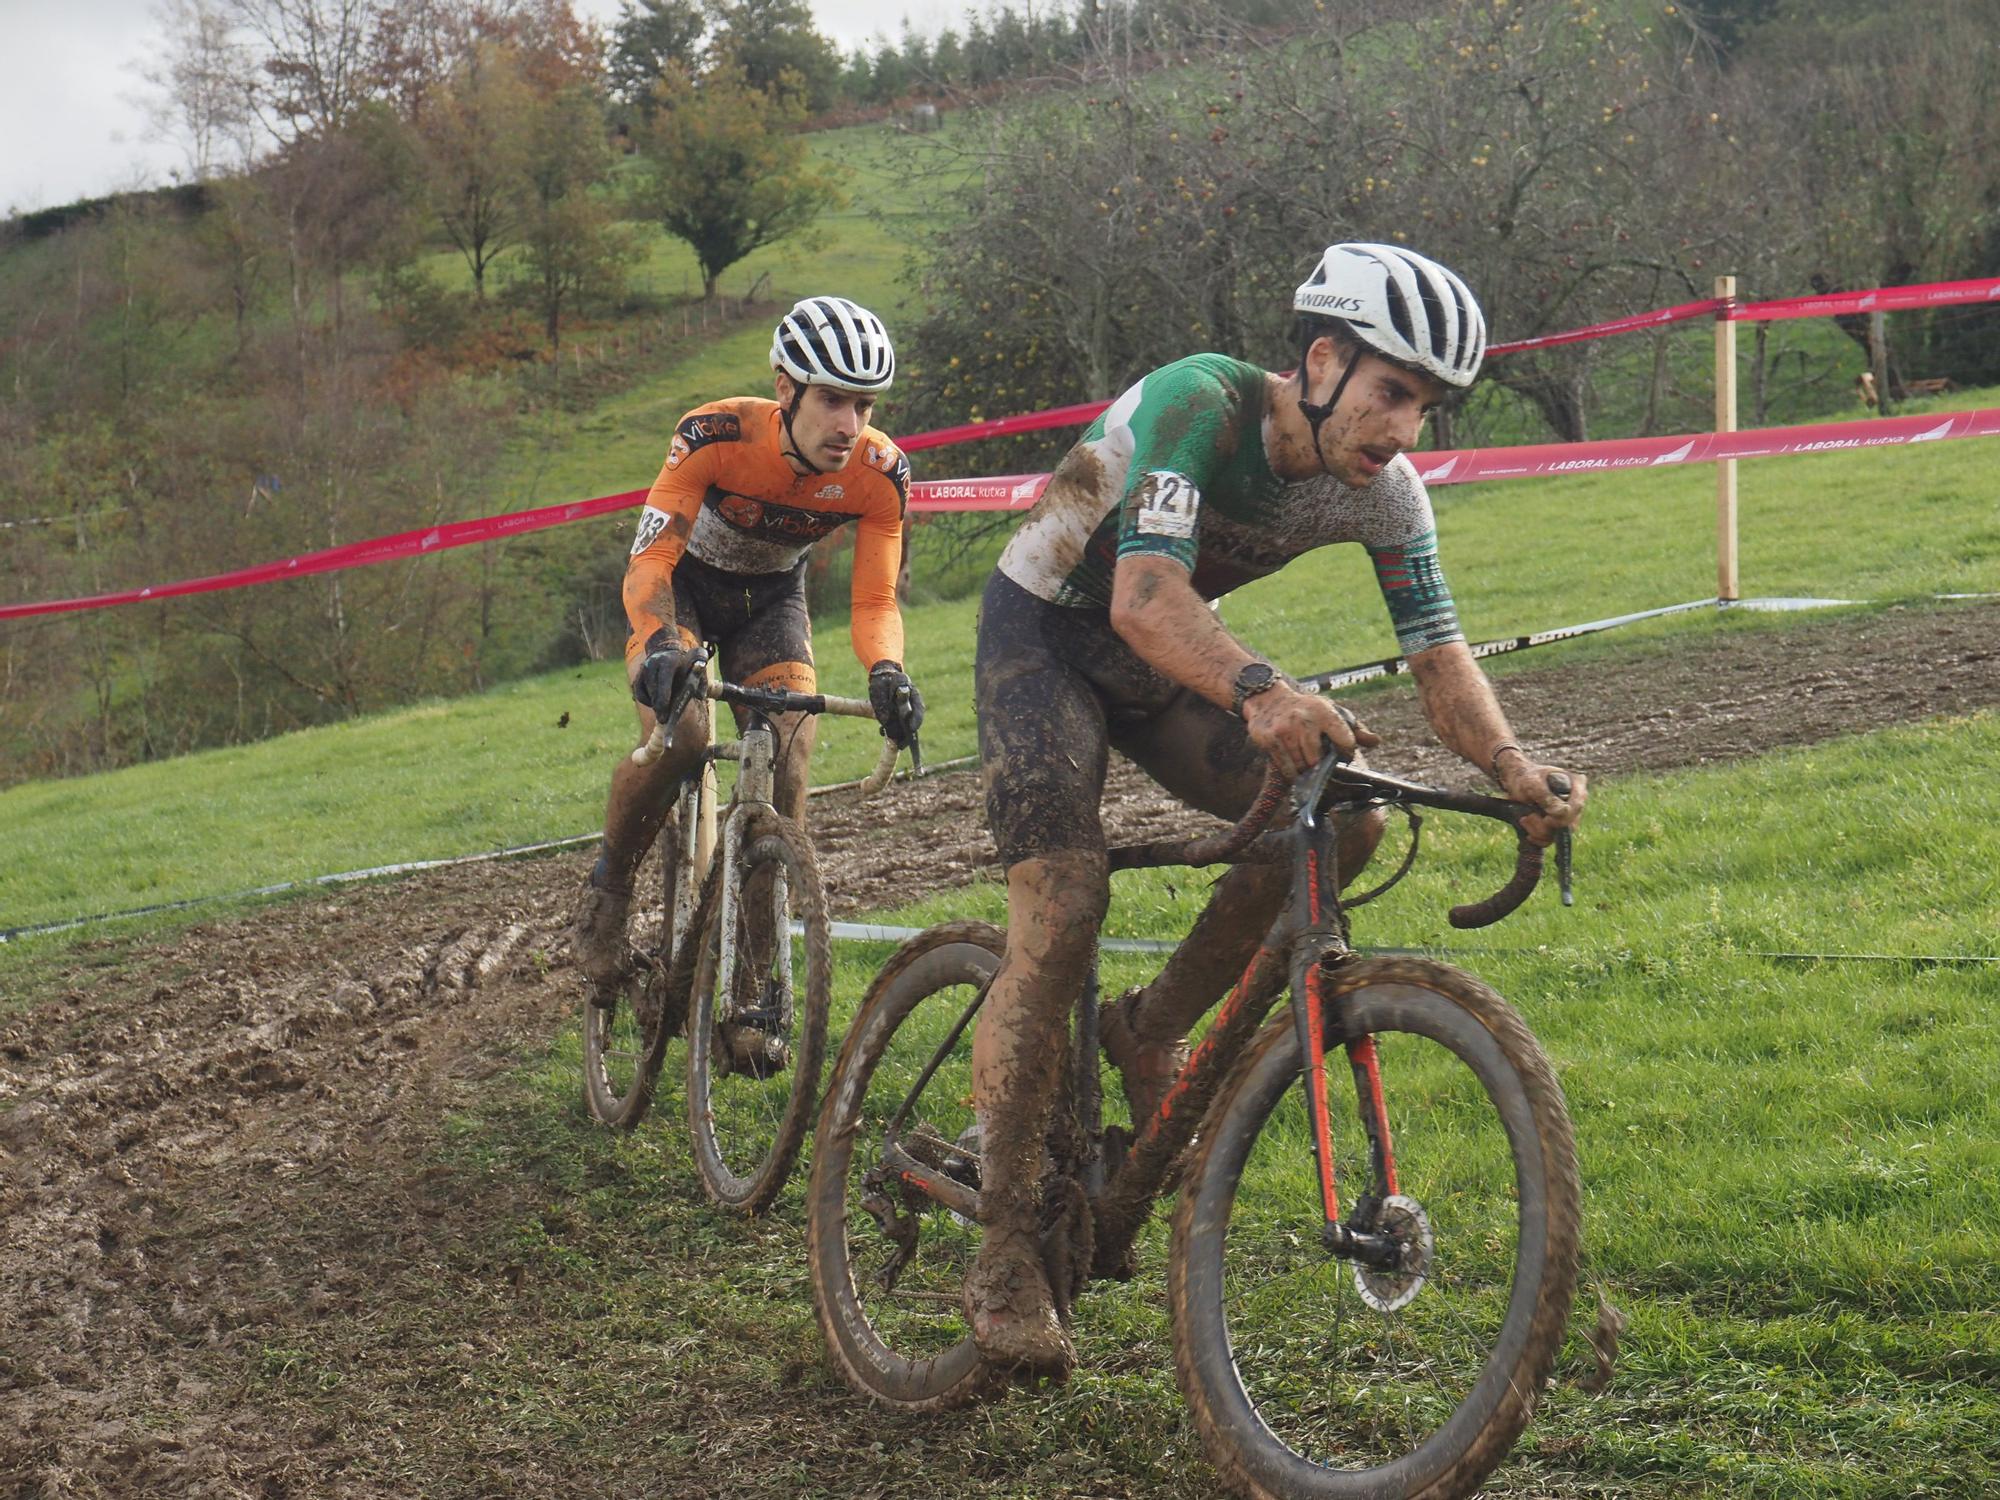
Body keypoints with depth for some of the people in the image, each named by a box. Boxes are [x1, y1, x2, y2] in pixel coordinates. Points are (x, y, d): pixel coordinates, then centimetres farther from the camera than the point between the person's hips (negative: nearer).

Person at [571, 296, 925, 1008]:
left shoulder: (880, 473, -25)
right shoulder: (716, 435, -33)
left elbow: (875, 600, -23)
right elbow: (650, 559, -35)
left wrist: (886, 672, -45)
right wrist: (660, 646, -55)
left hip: (770, 599, 3)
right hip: (682, 582, -3)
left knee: (789, 761, -17)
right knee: (678, 735, -28)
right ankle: (607, 890, -1)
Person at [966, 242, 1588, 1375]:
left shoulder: (1384, 493, -14)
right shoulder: (1201, 404, -32)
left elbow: (1439, 651, -14)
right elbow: (1145, 600, -45)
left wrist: (1509, 760, -35)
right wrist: (1259, 688, -64)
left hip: (1164, 657, 6)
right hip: (1044, 632, -6)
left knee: (1342, 819, -16)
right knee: (1062, 912, -21)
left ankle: (1152, 1034, 5)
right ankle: (1007, 1251, -13)